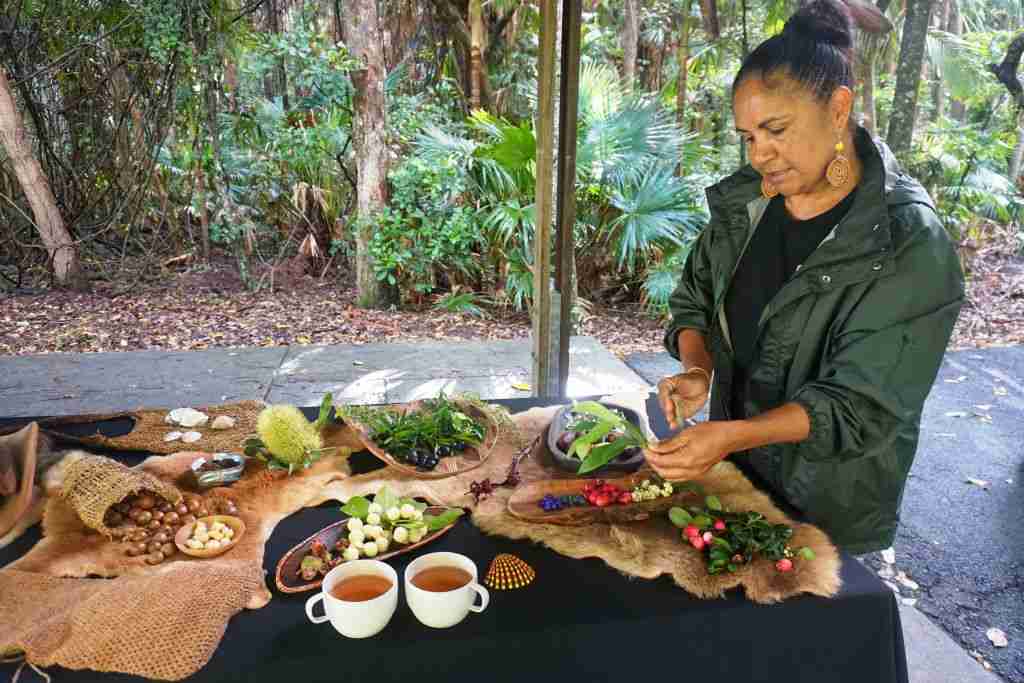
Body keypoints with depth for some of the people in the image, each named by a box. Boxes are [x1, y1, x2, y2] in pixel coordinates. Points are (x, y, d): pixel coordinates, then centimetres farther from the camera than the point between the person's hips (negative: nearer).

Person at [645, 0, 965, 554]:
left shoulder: (910, 246, -22)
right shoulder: (745, 201, -6)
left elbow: (858, 407, -23)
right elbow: (694, 301, 3)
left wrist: (732, 435, -36)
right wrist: (698, 368, -18)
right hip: (735, 465, 5)